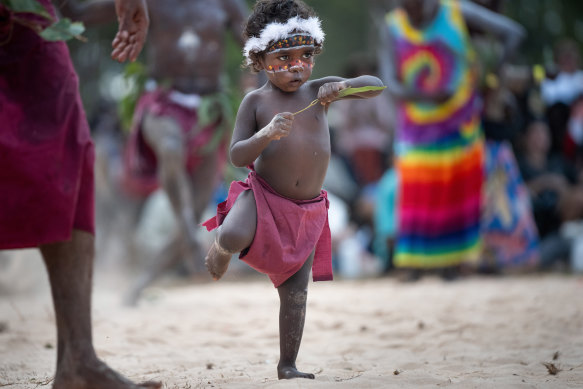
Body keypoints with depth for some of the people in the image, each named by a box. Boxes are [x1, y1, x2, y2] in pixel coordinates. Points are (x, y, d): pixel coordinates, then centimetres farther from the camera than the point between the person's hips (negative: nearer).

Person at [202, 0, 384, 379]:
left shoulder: (317, 90, 2)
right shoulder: (256, 101, -5)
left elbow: (376, 86, 1)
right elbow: (237, 156, -10)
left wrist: (343, 86, -20)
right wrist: (266, 134, -30)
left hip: (306, 210, 3)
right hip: (262, 196, -3)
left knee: (295, 291, 2)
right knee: (233, 237, -33)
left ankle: (288, 365, 15)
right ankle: (219, 250, 6)